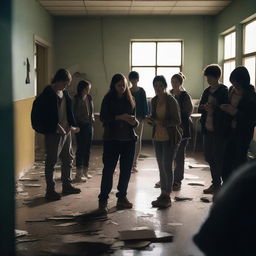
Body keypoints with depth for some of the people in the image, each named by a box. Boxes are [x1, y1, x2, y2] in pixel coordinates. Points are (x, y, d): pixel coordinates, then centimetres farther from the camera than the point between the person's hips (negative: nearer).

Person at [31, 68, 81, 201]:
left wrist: (72, 125, 0)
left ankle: (67, 185, 30)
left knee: (68, 159, 16)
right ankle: (50, 191, 8)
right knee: (51, 161, 0)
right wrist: (55, 126, -22)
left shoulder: (65, 93, 10)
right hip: (53, 133, -8)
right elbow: (40, 115, -19)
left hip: (66, 131, 8)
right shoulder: (47, 94, -14)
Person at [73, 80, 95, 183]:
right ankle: (79, 174, 0)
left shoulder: (89, 98, 9)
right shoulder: (77, 99, -11)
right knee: (81, 149, -5)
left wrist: (92, 118, 3)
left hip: (89, 125, 7)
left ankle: (85, 171, 22)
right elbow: (74, 113, -14)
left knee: (87, 149, 11)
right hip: (81, 126, -7)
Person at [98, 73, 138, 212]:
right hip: (112, 139, -4)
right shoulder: (108, 99, -1)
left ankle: (122, 197, 19)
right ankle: (103, 199, 2)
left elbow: (133, 119, 14)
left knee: (126, 170, 7)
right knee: (108, 169, -4)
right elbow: (103, 118, -8)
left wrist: (134, 122, -9)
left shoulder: (130, 99, 9)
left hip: (128, 139, 4)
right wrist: (120, 117, -19)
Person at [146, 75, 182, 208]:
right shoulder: (154, 101, 7)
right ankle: (163, 194, 20)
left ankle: (167, 197, 3)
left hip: (170, 138, -6)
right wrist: (150, 120, -5)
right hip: (157, 137, 6)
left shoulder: (171, 101, -12)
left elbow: (177, 121, -12)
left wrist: (162, 123, -25)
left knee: (167, 167, -6)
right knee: (161, 167, 11)